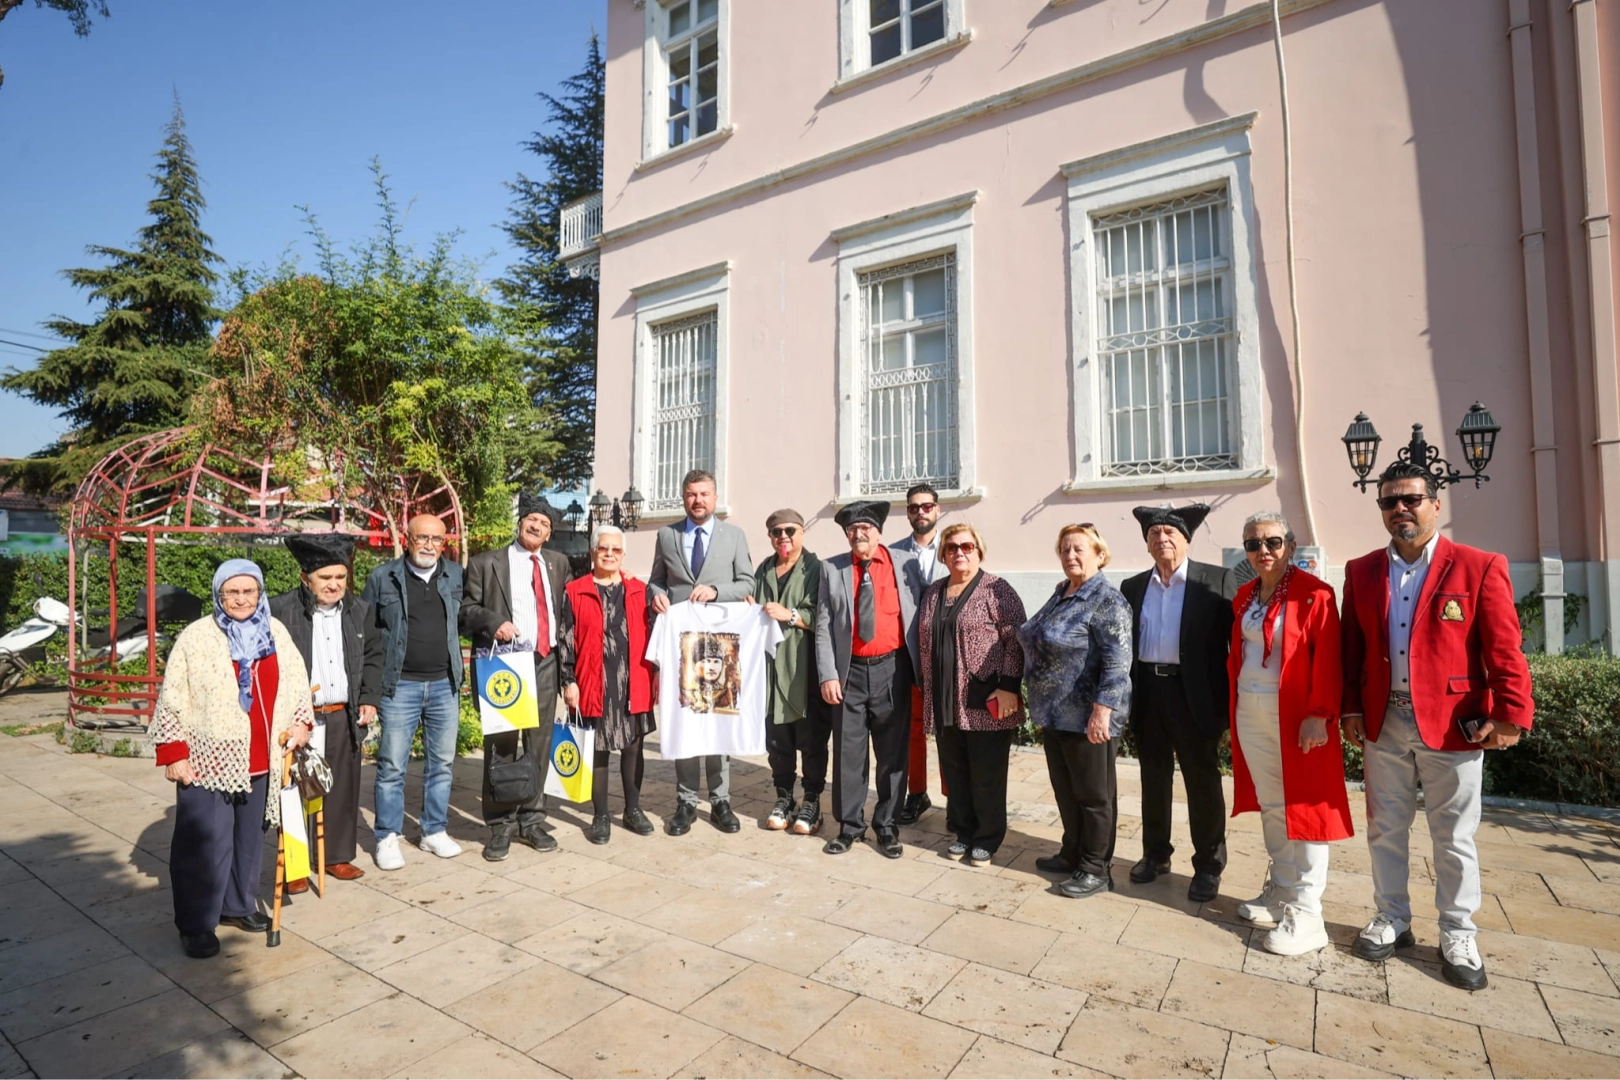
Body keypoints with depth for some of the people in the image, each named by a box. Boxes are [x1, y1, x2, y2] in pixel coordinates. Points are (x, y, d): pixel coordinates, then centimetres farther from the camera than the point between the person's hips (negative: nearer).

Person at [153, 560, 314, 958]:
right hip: (208, 762, -4)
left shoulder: (276, 632, 5)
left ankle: (238, 906, 33)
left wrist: (301, 721, -2)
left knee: (249, 838, 16)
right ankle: (196, 924, 17)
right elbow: (171, 701, -6)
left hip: (260, 761, 4)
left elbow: (297, 683, 12)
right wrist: (173, 754, -9)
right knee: (206, 844, 0)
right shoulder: (196, 637, -7)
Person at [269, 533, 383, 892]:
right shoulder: (280, 610, -11)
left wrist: (370, 698, 6)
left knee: (343, 789, 12)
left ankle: (338, 856, 28)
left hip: (344, 717, 4)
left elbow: (373, 656, 12)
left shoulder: (360, 610, 4)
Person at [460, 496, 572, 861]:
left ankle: (531, 820, 22)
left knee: (539, 746, 9)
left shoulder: (559, 563, 13)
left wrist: (567, 656, 7)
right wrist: (493, 621, -17)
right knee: (501, 746, 1)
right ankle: (500, 826, 15)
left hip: (546, 665, 3)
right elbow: (466, 608, 1)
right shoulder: (486, 563, 3)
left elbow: (567, 612, 13)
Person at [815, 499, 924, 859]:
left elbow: (920, 613, 2)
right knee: (848, 752, 7)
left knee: (893, 752, 9)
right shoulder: (832, 569, 3)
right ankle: (849, 825, 23)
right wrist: (828, 674, -7)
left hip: (892, 669, 0)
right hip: (850, 671, 1)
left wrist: (921, 667, -1)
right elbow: (823, 626, 1)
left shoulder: (906, 563, 1)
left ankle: (887, 827, 24)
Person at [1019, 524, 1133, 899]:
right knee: (1065, 790, 19)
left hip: (1086, 717, -8)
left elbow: (1117, 663, -22)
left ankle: (1096, 870, 21)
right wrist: (1040, 704, 20)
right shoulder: (1060, 594, 10)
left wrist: (1101, 711, -25)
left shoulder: (1107, 600, -16)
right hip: (1054, 714, 8)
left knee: (1094, 795, 7)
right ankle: (1072, 854, 35)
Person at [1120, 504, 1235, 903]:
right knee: (1153, 778, 15)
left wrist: (1229, 698, -13)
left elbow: (1234, 637, -7)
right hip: (1147, 692, 4)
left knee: (1202, 782, 8)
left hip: (1194, 694, -4)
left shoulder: (1216, 581, -3)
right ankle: (1156, 854, 31)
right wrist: (1125, 696, 3)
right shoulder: (1133, 586, 9)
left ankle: (1208, 866, 25)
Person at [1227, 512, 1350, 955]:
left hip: (1294, 717, -6)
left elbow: (1328, 661, -14)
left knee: (1304, 807, 2)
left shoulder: (1314, 594, -10)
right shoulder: (1245, 595, 9)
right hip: (1250, 715, 6)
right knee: (1269, 806, 15)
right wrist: (1234, 704, 9)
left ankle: (1305, 913, 12)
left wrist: (1319, 715, -19)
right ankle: (1280, 891, 29)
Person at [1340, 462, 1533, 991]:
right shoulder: (1361, 571, 4)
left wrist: (1510, 714, -12)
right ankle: (1392, 920, 30)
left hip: (1452, 726, -3)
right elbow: (1351, 648, 5)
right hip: (1383, 725, 3)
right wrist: (1350, 709, 1)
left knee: (1454, 835, 10)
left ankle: (1457, 934, 28)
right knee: (1385, 829, 14)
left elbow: (1505, 651, -7)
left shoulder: (1479, 567, -5)